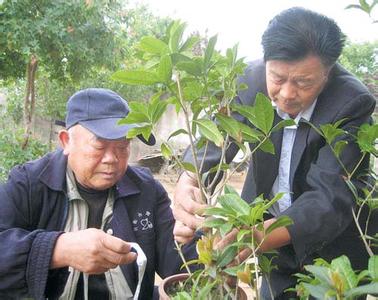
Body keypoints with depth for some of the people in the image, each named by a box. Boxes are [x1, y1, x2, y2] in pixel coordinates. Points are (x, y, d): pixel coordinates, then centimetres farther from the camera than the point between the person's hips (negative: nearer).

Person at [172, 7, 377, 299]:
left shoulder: (353, 103, -28)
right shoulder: (253, 79, -18)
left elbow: (331, 197, -36)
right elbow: (216, 136, -26)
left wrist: (261, 236, -54)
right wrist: (187, 184, -48)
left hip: (334, 242, -3)